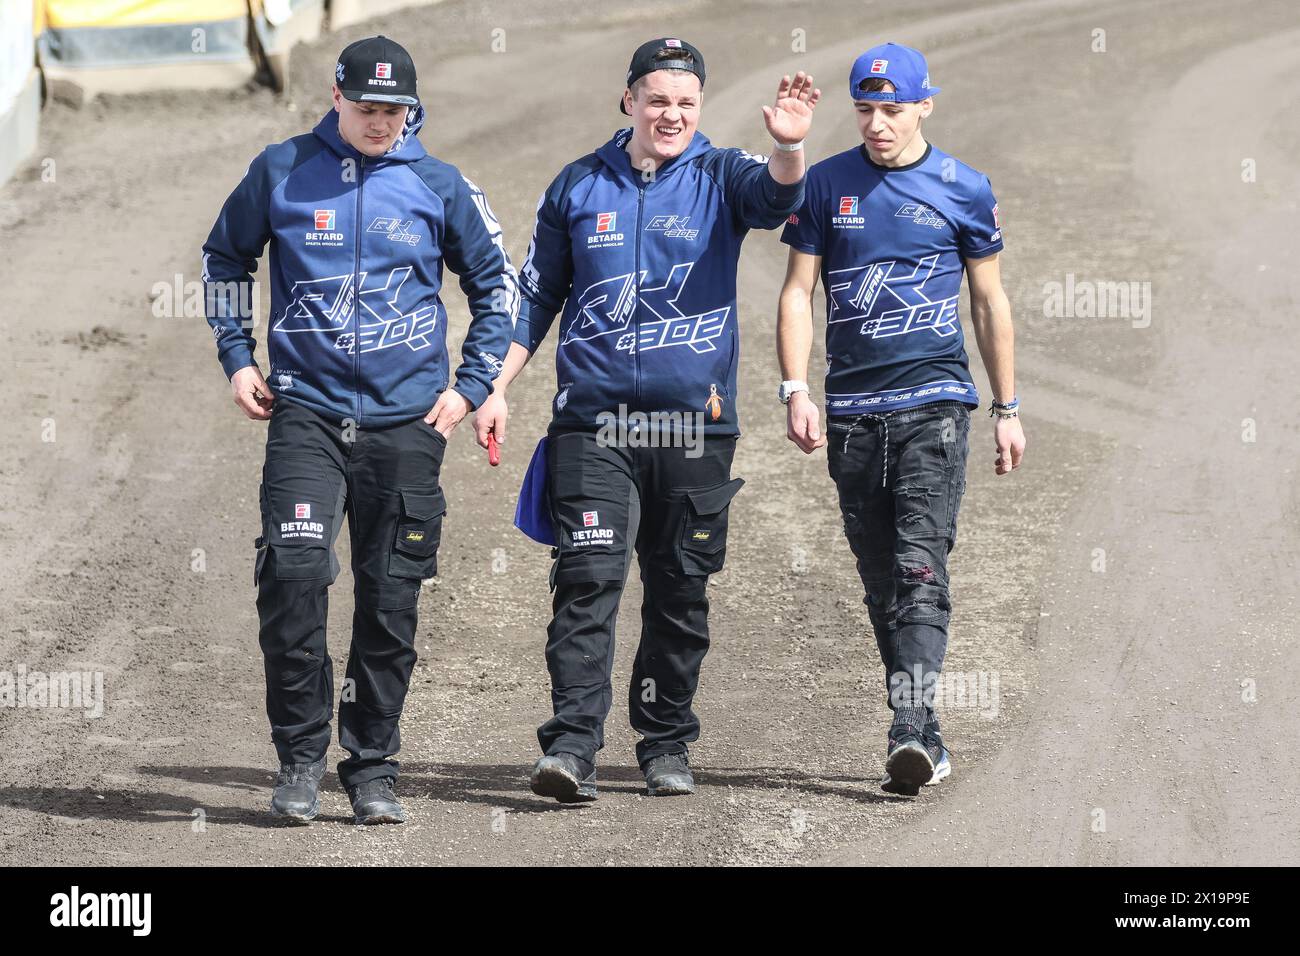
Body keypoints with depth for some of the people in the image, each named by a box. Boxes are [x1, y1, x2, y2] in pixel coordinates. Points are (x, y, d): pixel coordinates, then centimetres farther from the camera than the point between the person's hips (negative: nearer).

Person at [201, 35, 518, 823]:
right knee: (294, 573, -17)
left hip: (407, 418, 1)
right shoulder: (282, 172, 3)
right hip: (305, 411, -1)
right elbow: (225, 259, 18)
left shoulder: (438, 186, 4)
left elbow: (498, 283, 14)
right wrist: (237, 358, 10)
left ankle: (372, 770, 14)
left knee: (392, 602, 3)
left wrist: (472, 386, 7)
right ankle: (301, 757, -4)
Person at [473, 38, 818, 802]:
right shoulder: (579, 187, 8)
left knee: (681, 592, 7)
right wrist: (497, 388, 9)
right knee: (588, 577, -11)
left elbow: (776, 197, -20)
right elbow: (537, 296, 16)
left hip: (696, 424, 0)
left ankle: (667, 745, 19)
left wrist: (789, 148, -42)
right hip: (593, 420, 0)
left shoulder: (720, 178, 4)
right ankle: (572, 746, -14)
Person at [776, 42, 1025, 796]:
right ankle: (924, 737, 12)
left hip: (934, 401, -3)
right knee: (882, 584, 5)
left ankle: (910, 728, -24)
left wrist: (1008, 409, 10)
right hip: (852, 411, 3)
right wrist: (796, 389, -5)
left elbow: (990, 301, 10)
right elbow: (799, 290, 7)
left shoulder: (964, 189, 4)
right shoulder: (827, 185, 7)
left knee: (921, 568, -15)